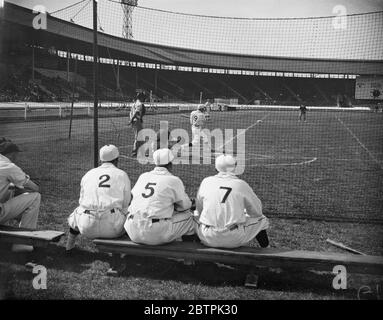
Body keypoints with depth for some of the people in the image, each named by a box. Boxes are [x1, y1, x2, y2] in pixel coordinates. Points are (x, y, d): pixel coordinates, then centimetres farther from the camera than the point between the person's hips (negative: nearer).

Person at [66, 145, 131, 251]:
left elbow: (82, 202, 16)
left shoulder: (88, 174, 13)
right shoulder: (122, 175, 6)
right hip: (113, 228, -3)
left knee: (77, 212, 36)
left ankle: (69, 246, 47)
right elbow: (126, 203, 5)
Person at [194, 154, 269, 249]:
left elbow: (199, 208, 15)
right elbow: (257, 211, 7)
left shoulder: (206, 181, 3)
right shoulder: (241, 184, -3)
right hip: (234, 240, -1)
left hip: (209, 239, 2)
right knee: (261, 219, 23)